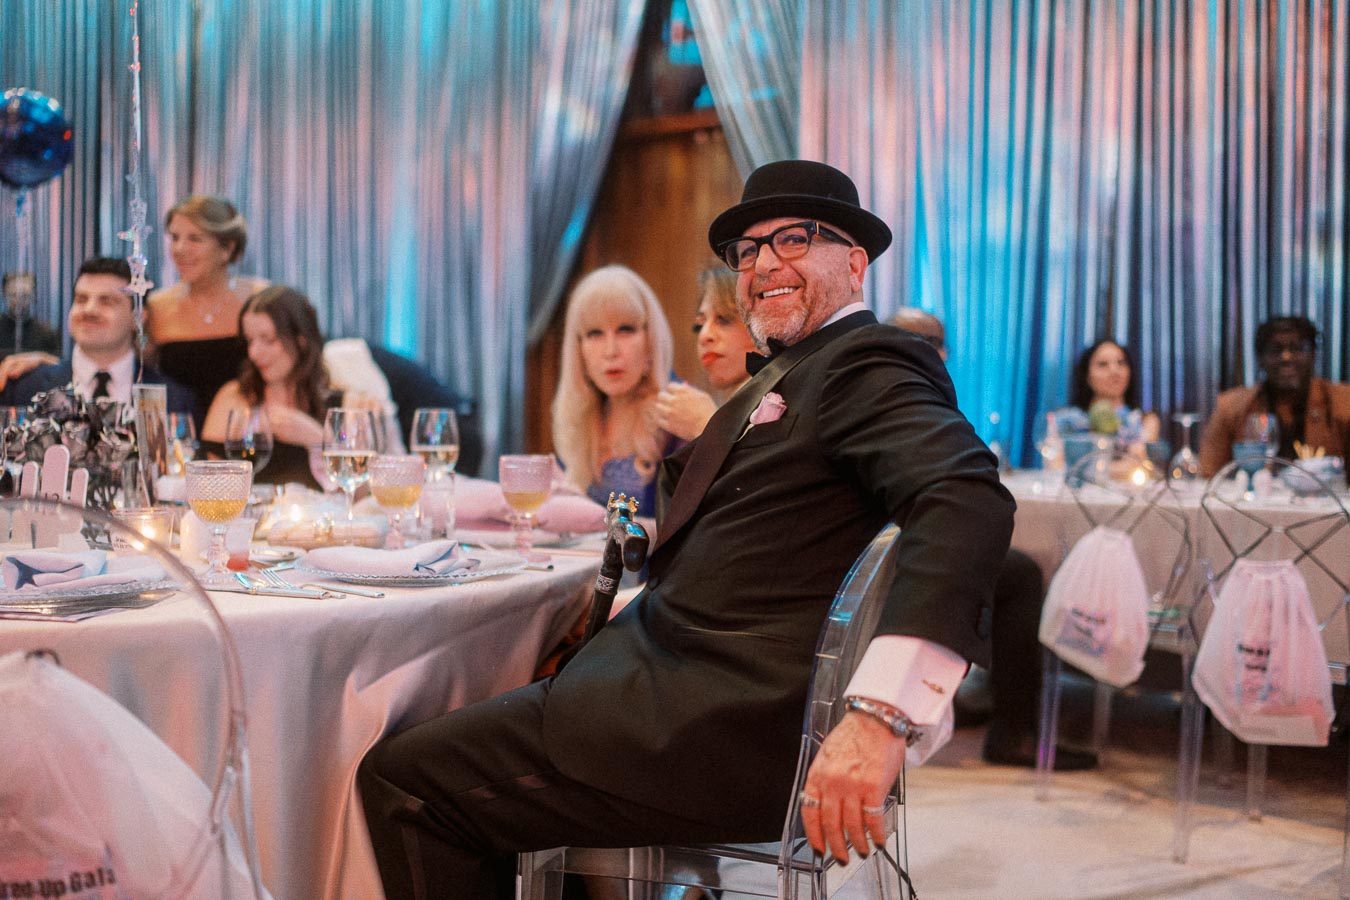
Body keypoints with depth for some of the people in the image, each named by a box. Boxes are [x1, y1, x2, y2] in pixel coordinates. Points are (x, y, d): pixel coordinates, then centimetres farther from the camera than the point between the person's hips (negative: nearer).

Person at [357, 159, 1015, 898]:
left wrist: (881, 712, -38)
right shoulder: (783, 375, 20)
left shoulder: (868, 366, -10)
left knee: (403, 778, -11)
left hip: (727, 727, -10)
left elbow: (968, 502, -29)